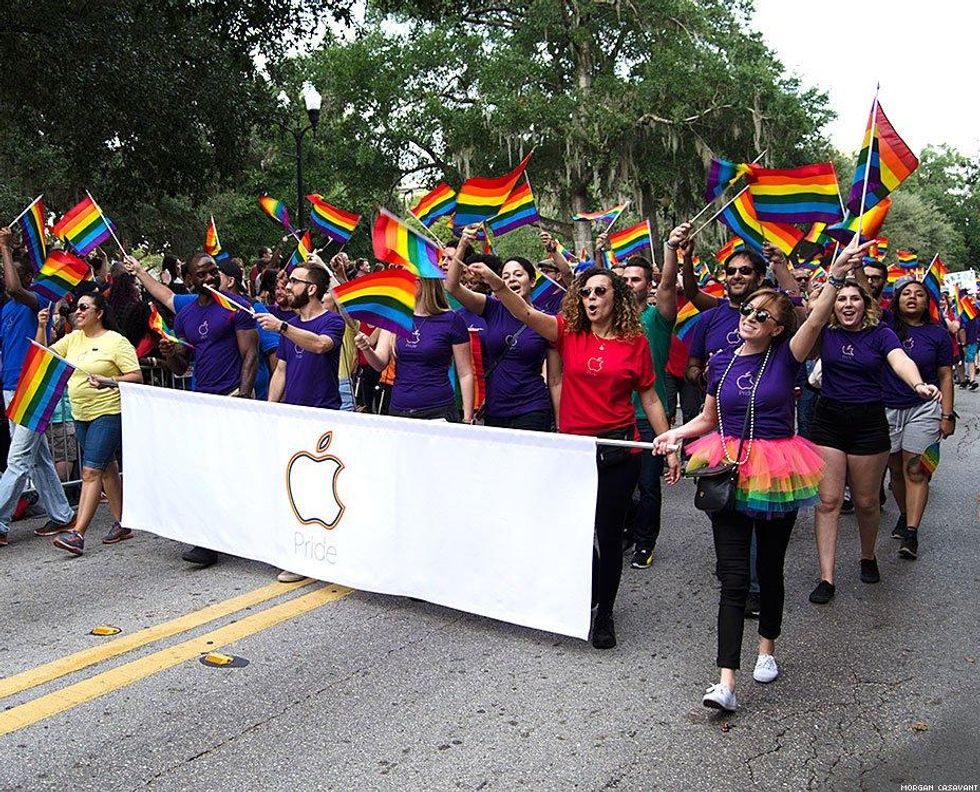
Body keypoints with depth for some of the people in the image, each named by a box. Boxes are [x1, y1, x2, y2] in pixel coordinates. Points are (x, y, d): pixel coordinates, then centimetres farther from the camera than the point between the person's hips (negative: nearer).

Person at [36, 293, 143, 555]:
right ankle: (122, 525, 22)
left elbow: (136, 376, -12)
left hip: (108, 413, -7)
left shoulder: (116, 341, -8)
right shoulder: (73, 338, 12)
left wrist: (108, 381, -26)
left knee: (91, 471, -11)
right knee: (107, 469, 13)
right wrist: (42, 327, 1)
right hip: (81, 414, 7)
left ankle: (78, 533, -11)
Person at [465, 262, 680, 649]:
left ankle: (604, 612, 25)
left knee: (609, 533, 6)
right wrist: (496, 283, -31)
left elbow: (649, 399, 6)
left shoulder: (635, 341, 1)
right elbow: (526, 313, -14)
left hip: (618, 449, -1)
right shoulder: (569, 332, 2)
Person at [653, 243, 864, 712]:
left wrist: (836, 276, -33)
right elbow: (708, 418, 16)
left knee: (770, 569, 14)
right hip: (728, 475, 2)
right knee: (733, 577, -3)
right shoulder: (721, 362, 6)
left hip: (776, 475, -1)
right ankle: (726, 682, -5)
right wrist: (675, 433, -1)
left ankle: (767, 648, 38)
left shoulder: (785, 357, -2)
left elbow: (816, 321, -20)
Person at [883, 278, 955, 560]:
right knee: (896, 469, 12)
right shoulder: (886, 324, 3)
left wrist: (947, 415, -1)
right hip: (887, 408, 2)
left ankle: (911, 534, -6)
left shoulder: (937, 333, 3)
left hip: (923, 409, -1)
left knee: (915, 471, -5)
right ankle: (904, 516, 32)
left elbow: (945, 376, 4)